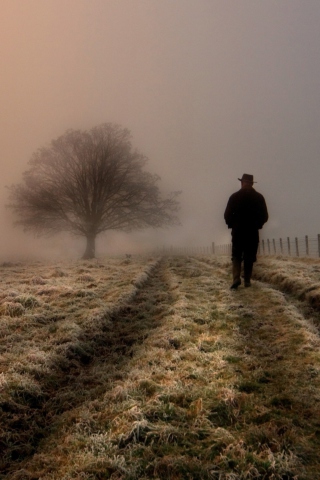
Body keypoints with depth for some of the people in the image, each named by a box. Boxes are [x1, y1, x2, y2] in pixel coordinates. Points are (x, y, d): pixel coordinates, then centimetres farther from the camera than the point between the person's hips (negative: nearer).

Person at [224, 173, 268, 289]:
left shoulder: (235, 196, -4)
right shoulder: (259, 197, 1)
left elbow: (227, 215, -5)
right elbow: (264, 216, 2)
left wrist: (232, 225, 13)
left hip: (238, 231, -1)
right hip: (253, 232, 1)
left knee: (236, 256, 6)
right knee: (249, 257, 9)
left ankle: (236, 278, -12)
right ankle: (247, 281, 8)